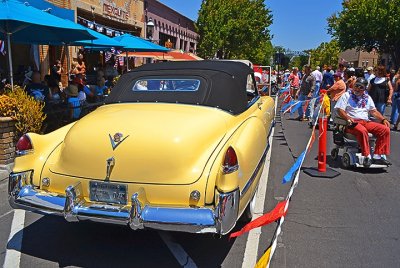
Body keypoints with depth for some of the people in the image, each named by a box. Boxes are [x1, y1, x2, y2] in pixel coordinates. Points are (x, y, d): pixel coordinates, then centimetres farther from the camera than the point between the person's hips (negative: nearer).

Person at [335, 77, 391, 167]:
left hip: (366, 122, 6)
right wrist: (348, 118, -22)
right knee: (362, 131, -38)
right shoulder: (346, 95, 6)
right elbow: (339, 110, -5)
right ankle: (367, 156, -30)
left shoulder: (367, 98, 22)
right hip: (353, 122, -6)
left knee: (385, 129, -15)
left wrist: (383, 119, 7)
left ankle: (377, 156, -17)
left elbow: (374, 111, 25)